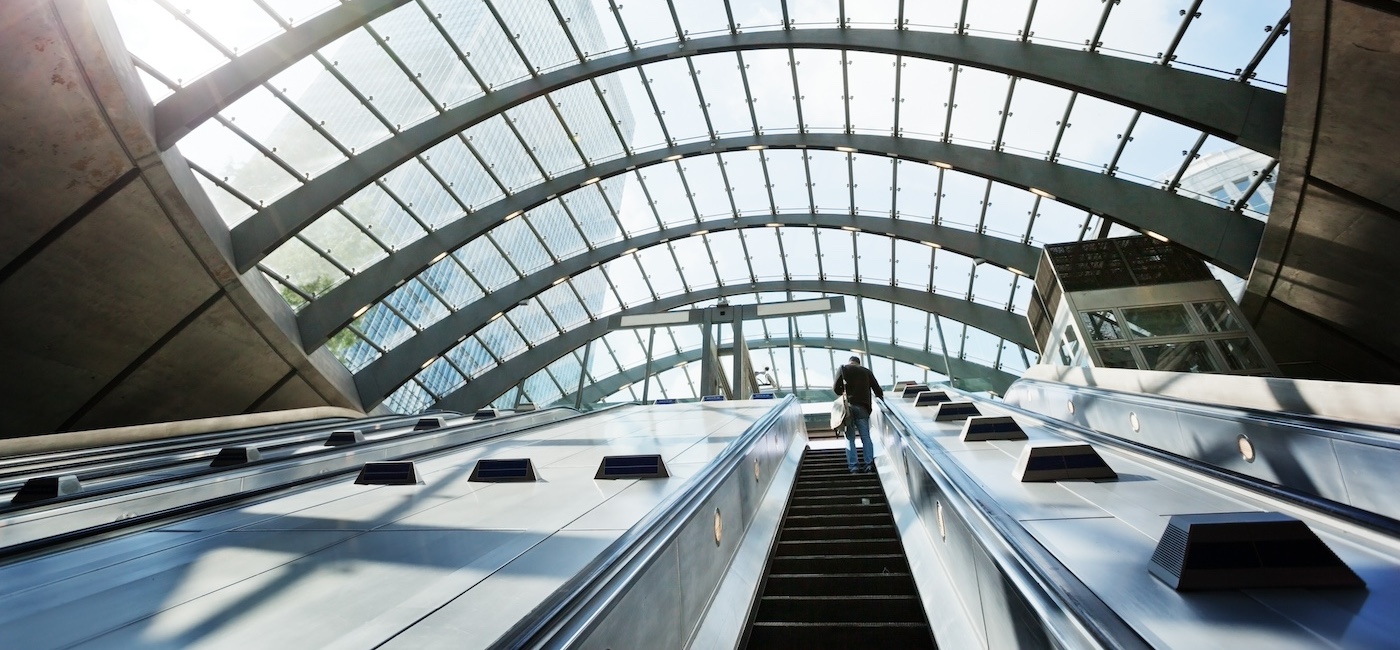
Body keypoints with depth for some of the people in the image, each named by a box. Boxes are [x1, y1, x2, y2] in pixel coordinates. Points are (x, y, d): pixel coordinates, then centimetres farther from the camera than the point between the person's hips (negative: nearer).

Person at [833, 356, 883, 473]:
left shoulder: (843, 369, 6)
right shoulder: (867, 371, 13)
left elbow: (836, 388, -4)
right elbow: (877, 390, 9)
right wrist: (880, 396, 29)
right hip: (862, 407, 1)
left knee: (850, 438, 3)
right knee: (866, 437, 8)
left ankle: (853, 465, 0)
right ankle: (869, 464, 5)